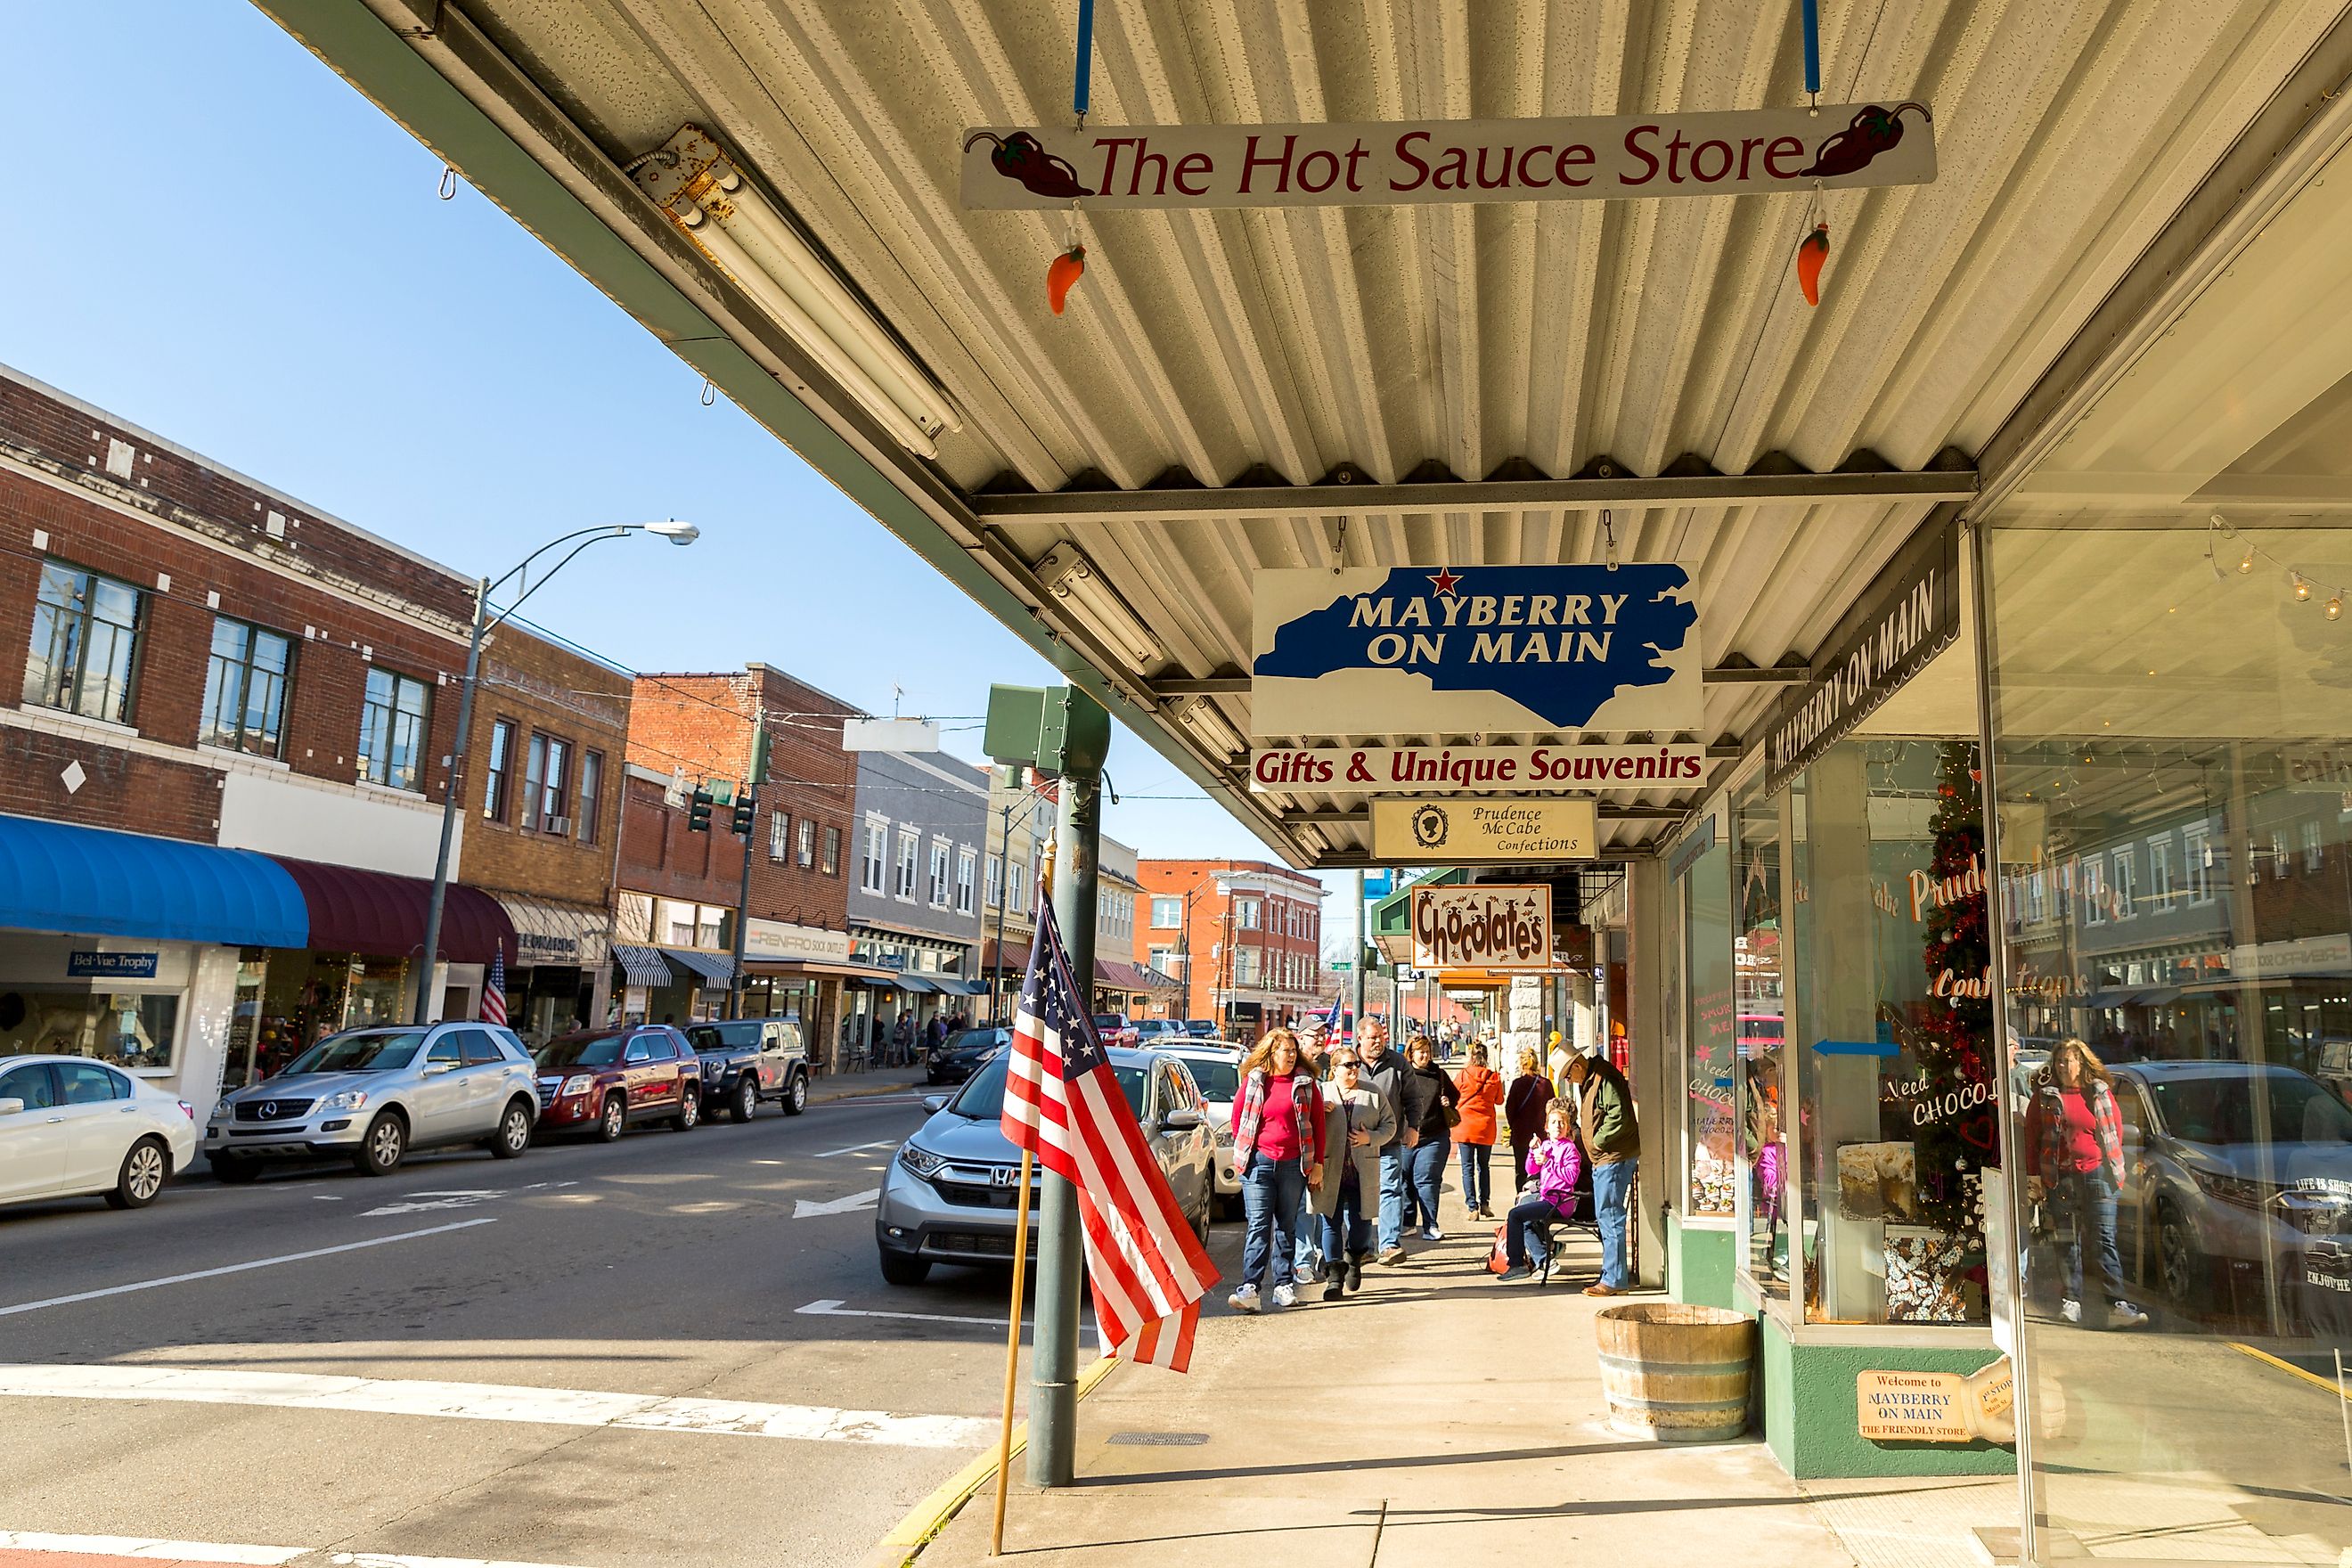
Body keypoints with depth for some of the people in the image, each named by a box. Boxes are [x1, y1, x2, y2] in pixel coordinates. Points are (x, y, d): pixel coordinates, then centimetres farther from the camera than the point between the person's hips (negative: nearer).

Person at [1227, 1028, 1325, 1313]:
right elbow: (1237, 1116, 11)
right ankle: (1249, 1288, -11)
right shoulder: (1253, 1081, 2)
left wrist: (1318, 1163, 2)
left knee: (1286, 1226, 10)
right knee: (1259, 1225, -6)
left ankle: (1283, 1285, 17)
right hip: (1259, 1162, -1)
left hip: (1293, 1164, 1)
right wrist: (1244, 1152, 8)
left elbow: (1318, 1123, 5)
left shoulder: (1306, 1083, 3)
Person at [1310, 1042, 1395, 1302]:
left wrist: (1370, 1138, -7)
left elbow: (1389, 1124, 10)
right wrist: (1319, 1113, -14)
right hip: (1331, 1172, -1)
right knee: (1331, 1222, -3)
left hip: (1363, 1172, 2)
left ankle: (1354, 1261, 35)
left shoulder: (1373, 1094, 9)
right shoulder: (1321, 1094, 4)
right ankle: (1334, 1276, 1)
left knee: (1360, 1222, 8)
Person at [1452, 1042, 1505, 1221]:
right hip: (1486, 1128, 2)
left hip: (1465, 1127, -2)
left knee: (1468, 1168, 2)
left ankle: (1472, 1207, -4)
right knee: (1484, 1166, 16)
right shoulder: (1494, 1077, -3)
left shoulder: (1462, 1076, -7)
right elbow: (1499, 1100, 10)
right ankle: (1484, 1204, 15)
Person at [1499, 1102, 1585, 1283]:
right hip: (1544, 1197, 9)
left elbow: (1571, 1176, -21)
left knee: (1515, 1214, -17)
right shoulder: (1546, 1145, 15)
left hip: (1559, 1202, -9)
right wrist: (1533, 1152, 0)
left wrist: (1548, 1162, -22)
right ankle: (1544, 1261, 12)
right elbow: (1531, 1170, 17)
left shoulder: (1569, 1148, -9)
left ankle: (1517, 1264, -12)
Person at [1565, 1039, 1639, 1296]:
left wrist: (1598, 1141, -15)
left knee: (1609, 1217, -9)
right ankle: (1611, 1274, 23)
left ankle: (1615, 1280, -6)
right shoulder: (1590, 1081, 18)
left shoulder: (1605, 1078, -16)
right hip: (1603, 1159, 11)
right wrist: (1581, 1136, 12)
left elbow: (1619, 1116, -23)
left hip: (1614, 1157, -11)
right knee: (1605, 1217, 15)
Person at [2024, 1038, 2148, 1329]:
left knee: (2105, 1240, -5)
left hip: (2097, 1173, -1)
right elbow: (2032, 1137, 7)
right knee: (2068, 1241, 7)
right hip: (2061, 1177, 1)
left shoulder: (2100, 1092, 7)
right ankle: (2072, 1303, 12)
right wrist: (2033, 1177, 3)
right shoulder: (2045, 1096, 6)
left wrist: (2114, 1167, 6)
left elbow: (2116, 1128, 12)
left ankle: (2117, 1305, -8)